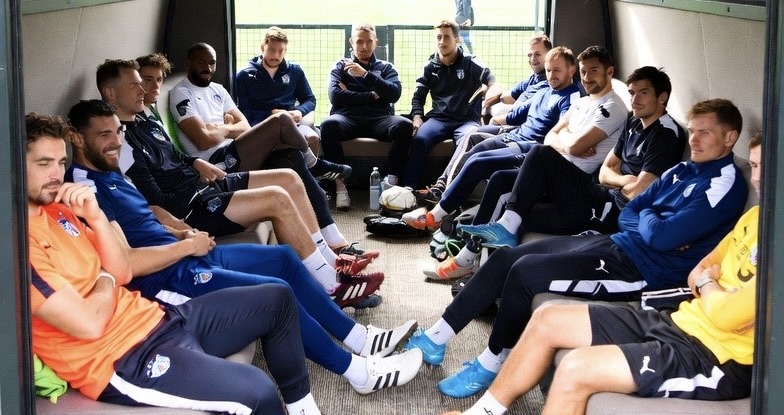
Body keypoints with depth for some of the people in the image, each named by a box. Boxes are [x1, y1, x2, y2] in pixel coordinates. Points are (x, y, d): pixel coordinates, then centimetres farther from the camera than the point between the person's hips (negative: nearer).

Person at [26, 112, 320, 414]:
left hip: (153, 318, 10)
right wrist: (106, 280, -3)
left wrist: (96, 217, -5)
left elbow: (123, 273, 10)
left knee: (278, 298, 16)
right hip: (122, 360, -10)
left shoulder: (57, 210, 9)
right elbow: (89, 323, -24)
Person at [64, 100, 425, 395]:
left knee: (284, 257, 10)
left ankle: (359, 337, 16)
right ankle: (360, 372, -5)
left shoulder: (109, 173, 15)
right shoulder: (86, 188, -17)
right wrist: (186, 246, -14)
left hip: (183, 256, 11)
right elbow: (124, 263, -25)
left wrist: (182, 236, 5)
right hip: (168, 277, -11)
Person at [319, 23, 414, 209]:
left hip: (379, 119, 1)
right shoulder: (341, 66, 22)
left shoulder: (386, 67, 24)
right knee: (329, 124, -36)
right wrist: (372, 96, 3)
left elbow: (395, 93, 3)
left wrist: (366, 74, -6)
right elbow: (335, 95, 3)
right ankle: (340, 184, -35)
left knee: (404, 125, -32)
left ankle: (392, 180, -33)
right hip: (348, 117, -1)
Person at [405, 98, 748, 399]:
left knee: (525, 272, -21)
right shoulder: (682, 171, 17)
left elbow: (661, 237, -21)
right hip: (614, 244, 9)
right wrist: (656, 228, -4)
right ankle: (435, 339, 5)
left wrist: (648, 216, 1)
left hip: (643, 269, -9)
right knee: (504, 258, 0)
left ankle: (490, 365, -4)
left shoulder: (725, 184, -12)